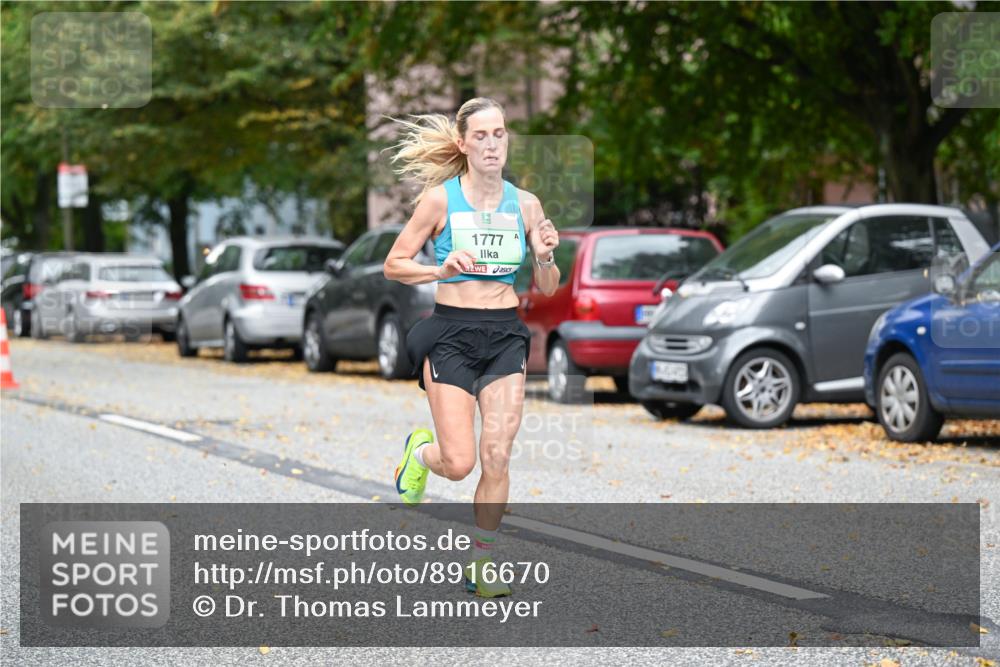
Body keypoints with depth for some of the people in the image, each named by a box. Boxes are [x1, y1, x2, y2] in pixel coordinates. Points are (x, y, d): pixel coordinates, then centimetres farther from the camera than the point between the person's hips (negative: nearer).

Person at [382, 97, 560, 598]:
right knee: (459, 464, -8)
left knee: (497, 457, -5)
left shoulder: (525, 203, 4)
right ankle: (419, 451, 28)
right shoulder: (439, 199, -5)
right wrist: (440, 270, -18)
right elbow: (393, 265, -1)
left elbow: (547, 289, 9)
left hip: (505, 336, 3)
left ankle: (479, 569, 10)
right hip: (452, 334, -3)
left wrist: (546, 258, -12)